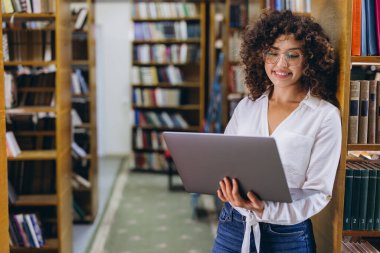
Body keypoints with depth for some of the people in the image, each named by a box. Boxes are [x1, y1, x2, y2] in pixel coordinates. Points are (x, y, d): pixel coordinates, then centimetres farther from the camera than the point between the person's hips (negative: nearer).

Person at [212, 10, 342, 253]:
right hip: (232, 226, 3)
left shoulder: (326, 116, -9)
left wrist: (265, 210, -27)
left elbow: (318, 192, -12)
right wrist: (225, 186, -15)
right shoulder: (246, 106, 4)